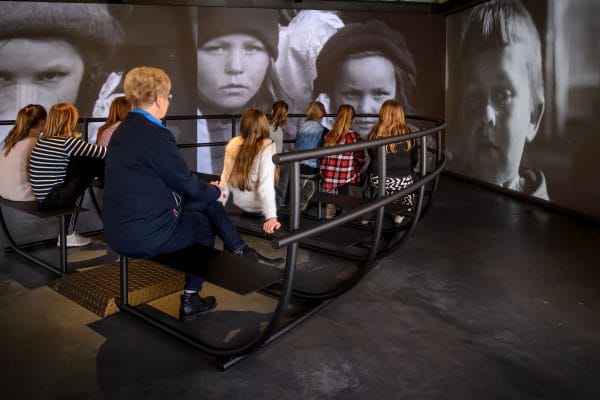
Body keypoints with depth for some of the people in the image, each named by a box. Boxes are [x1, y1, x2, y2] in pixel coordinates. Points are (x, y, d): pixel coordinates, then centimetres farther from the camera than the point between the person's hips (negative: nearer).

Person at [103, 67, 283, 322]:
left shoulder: (124, 129, 9)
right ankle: (190, 300, 29)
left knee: (207, 203, 14)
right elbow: (184, 180, -13)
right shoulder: (156, 135, -21)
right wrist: (215, 192, 6)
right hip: (144, 235, -8)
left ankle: (242, 253, 25)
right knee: (204, 225, 17)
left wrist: (208, 190, 12)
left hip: (121, 228, 8)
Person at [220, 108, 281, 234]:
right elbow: (266, 184, -26)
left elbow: (225, 178, 0)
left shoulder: (233, 143, -5)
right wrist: (271, 217, -27)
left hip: (240, 204, 6)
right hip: (259, 207, -5)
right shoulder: (267, 146, -19)